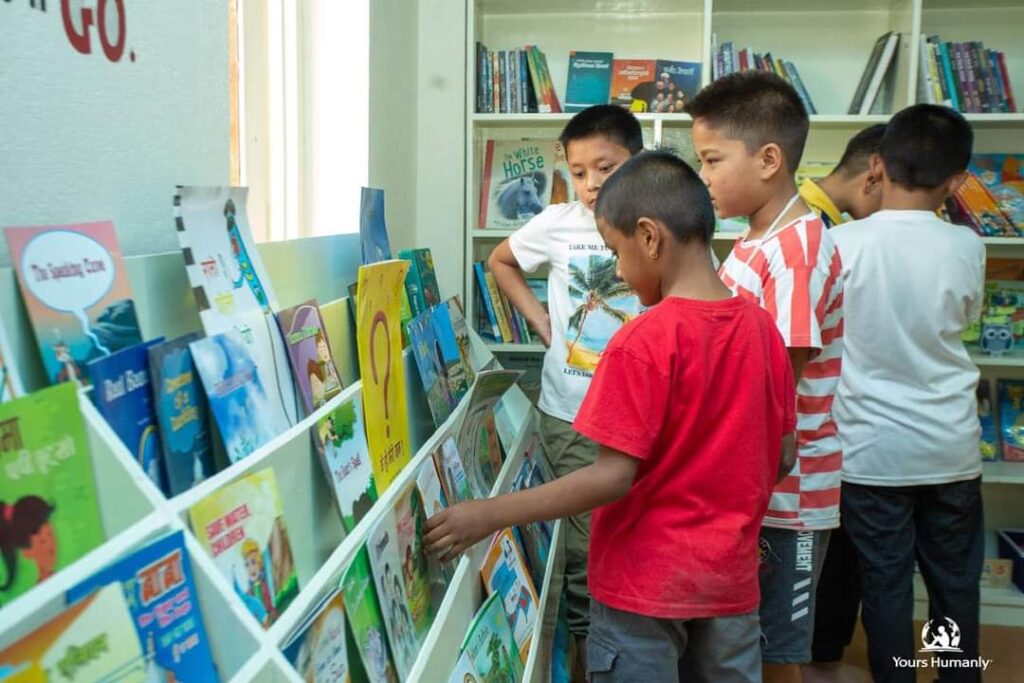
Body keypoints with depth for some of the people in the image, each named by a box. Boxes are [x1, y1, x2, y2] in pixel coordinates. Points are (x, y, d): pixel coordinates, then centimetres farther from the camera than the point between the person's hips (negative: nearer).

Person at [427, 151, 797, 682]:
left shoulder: (645, 341, -21)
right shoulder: (763, 328, -2)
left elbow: (614, 477, -23)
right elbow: (782, 459, 5)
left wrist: (489, 515, -18)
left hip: (647, 580, -6)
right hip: (731, 577, 6)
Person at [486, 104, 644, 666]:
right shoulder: (557, 224, -2)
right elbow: (500, 262, 17)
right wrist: (542, 323, 5)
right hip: (571, 417, 1)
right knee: (585, 547, 10)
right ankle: (585, 649, 29)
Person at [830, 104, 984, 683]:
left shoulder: (843, 242, -13)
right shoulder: (965, 246, -7)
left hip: (873, 449, -2)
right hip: (950, 448, 2)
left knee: (885, 582, 10)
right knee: (956, 580, 17)